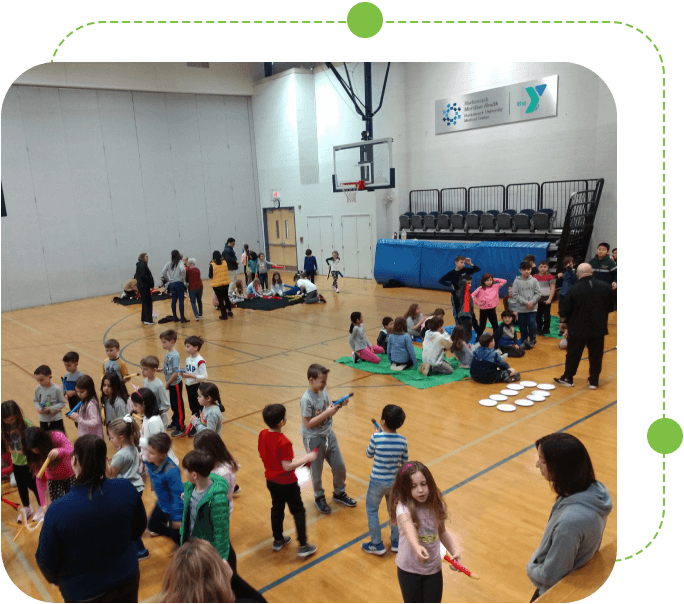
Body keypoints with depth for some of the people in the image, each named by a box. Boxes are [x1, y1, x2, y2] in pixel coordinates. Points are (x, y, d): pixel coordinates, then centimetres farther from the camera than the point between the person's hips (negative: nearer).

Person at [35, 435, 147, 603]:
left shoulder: (59, 510, -28)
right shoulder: (127, 490, -19)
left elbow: (47, 562, -13)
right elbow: (139, 528, -1)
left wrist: (56, 579, 9)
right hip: (127, 579, 2)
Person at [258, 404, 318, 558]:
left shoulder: (262, 435, -9)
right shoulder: (283, 442, -32)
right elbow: (287, 466, -28)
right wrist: (306, 458, -21)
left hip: (271, 480, 7)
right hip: (286, 483, -7)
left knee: (277, 509, 25)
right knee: (298, 512, 10)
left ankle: (278, 540, 40)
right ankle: (303, 546, 16)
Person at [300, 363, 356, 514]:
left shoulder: (324, 391, -5)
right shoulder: (306, 400, -26)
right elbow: (307, 424, -24)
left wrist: (339, 405, -12)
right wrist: (327, 413, -28)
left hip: (328, 435, 7)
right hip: (314, 439, -6)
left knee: (340, 467, 15)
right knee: (317, 472, 13)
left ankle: (339, 493, 39)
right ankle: (319, 497, 38)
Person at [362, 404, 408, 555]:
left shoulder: (376, 437, -22)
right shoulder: (402, 441, -13)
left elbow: (369, 454, -5)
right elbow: (405, 462, -1)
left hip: (378, 482, -3)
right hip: (395, 481, 4)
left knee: (371, 510, 17)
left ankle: (377, 544, 22)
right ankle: (396, 542, 34)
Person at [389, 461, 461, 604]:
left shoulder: (437, 505, -10)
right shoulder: (403, 507, -25)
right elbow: (408, 528, -47)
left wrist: (455, 551, -8)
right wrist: (417, 548, -66)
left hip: (434, 568, 3)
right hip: (409, 570, -3)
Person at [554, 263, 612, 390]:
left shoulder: (574, 289, -13)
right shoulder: (605, 287, -2)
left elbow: (565, 311, -6)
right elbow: (610, 307, 9)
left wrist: (563, 322, 12)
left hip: (578, 328, -3)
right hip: (599, 328, 3)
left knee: (573, 354, 9)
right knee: (596, 355, 11)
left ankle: (568, 378, 19)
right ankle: (594, 381, 17)